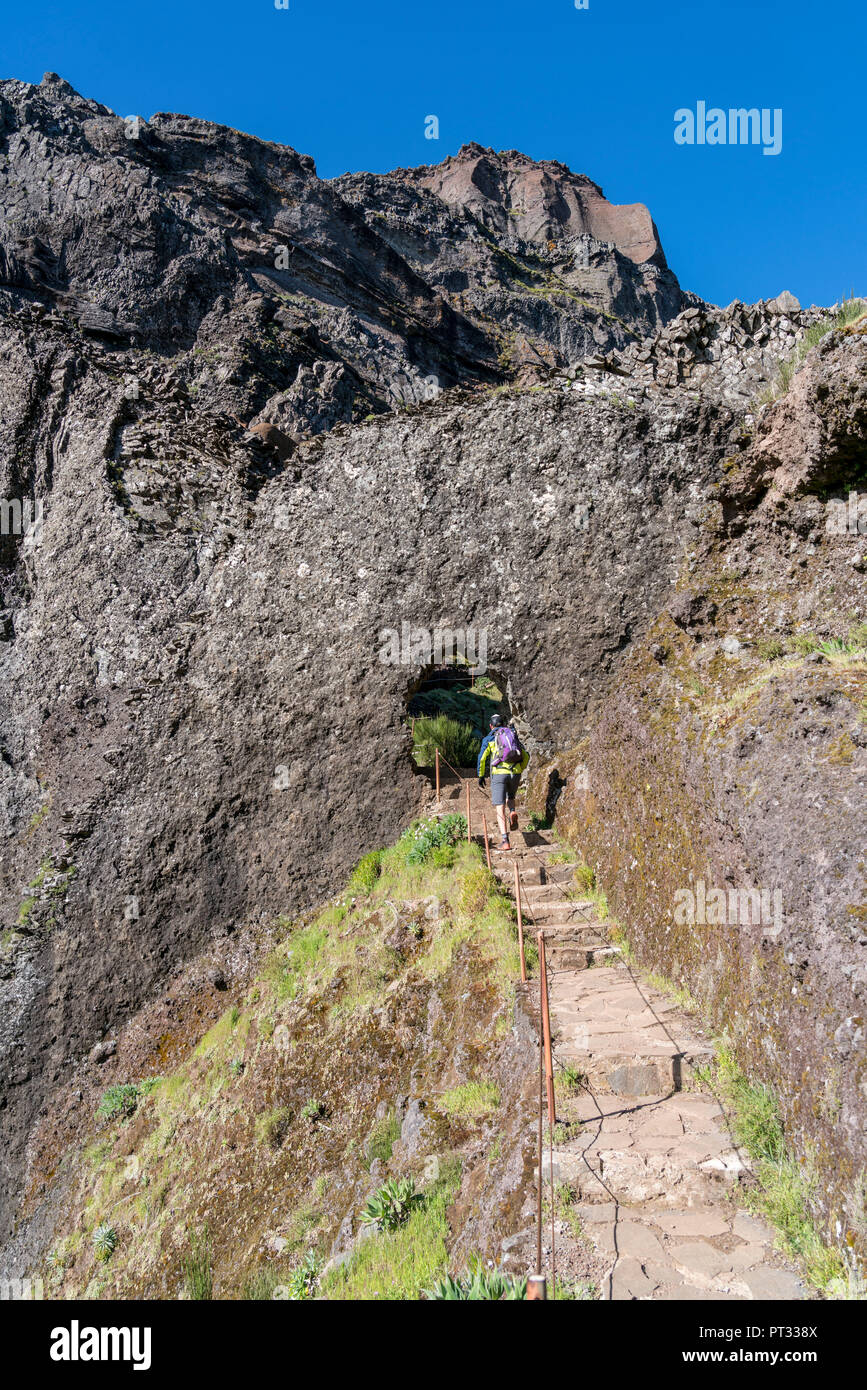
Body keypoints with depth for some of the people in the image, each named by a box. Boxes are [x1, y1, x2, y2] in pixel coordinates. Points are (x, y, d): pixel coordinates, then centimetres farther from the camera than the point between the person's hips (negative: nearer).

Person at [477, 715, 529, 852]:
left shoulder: (489, 739, 10)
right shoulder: (513, 736, 21)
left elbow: (482, 757, 0)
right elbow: (526, 756, 19)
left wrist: (481, 775, 12)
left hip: (499, 773, -3)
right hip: (515, 773, 3)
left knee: (500, 808, -3)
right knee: (510, 796, 33)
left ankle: (505, 841, -14)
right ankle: (513, 813, 0)